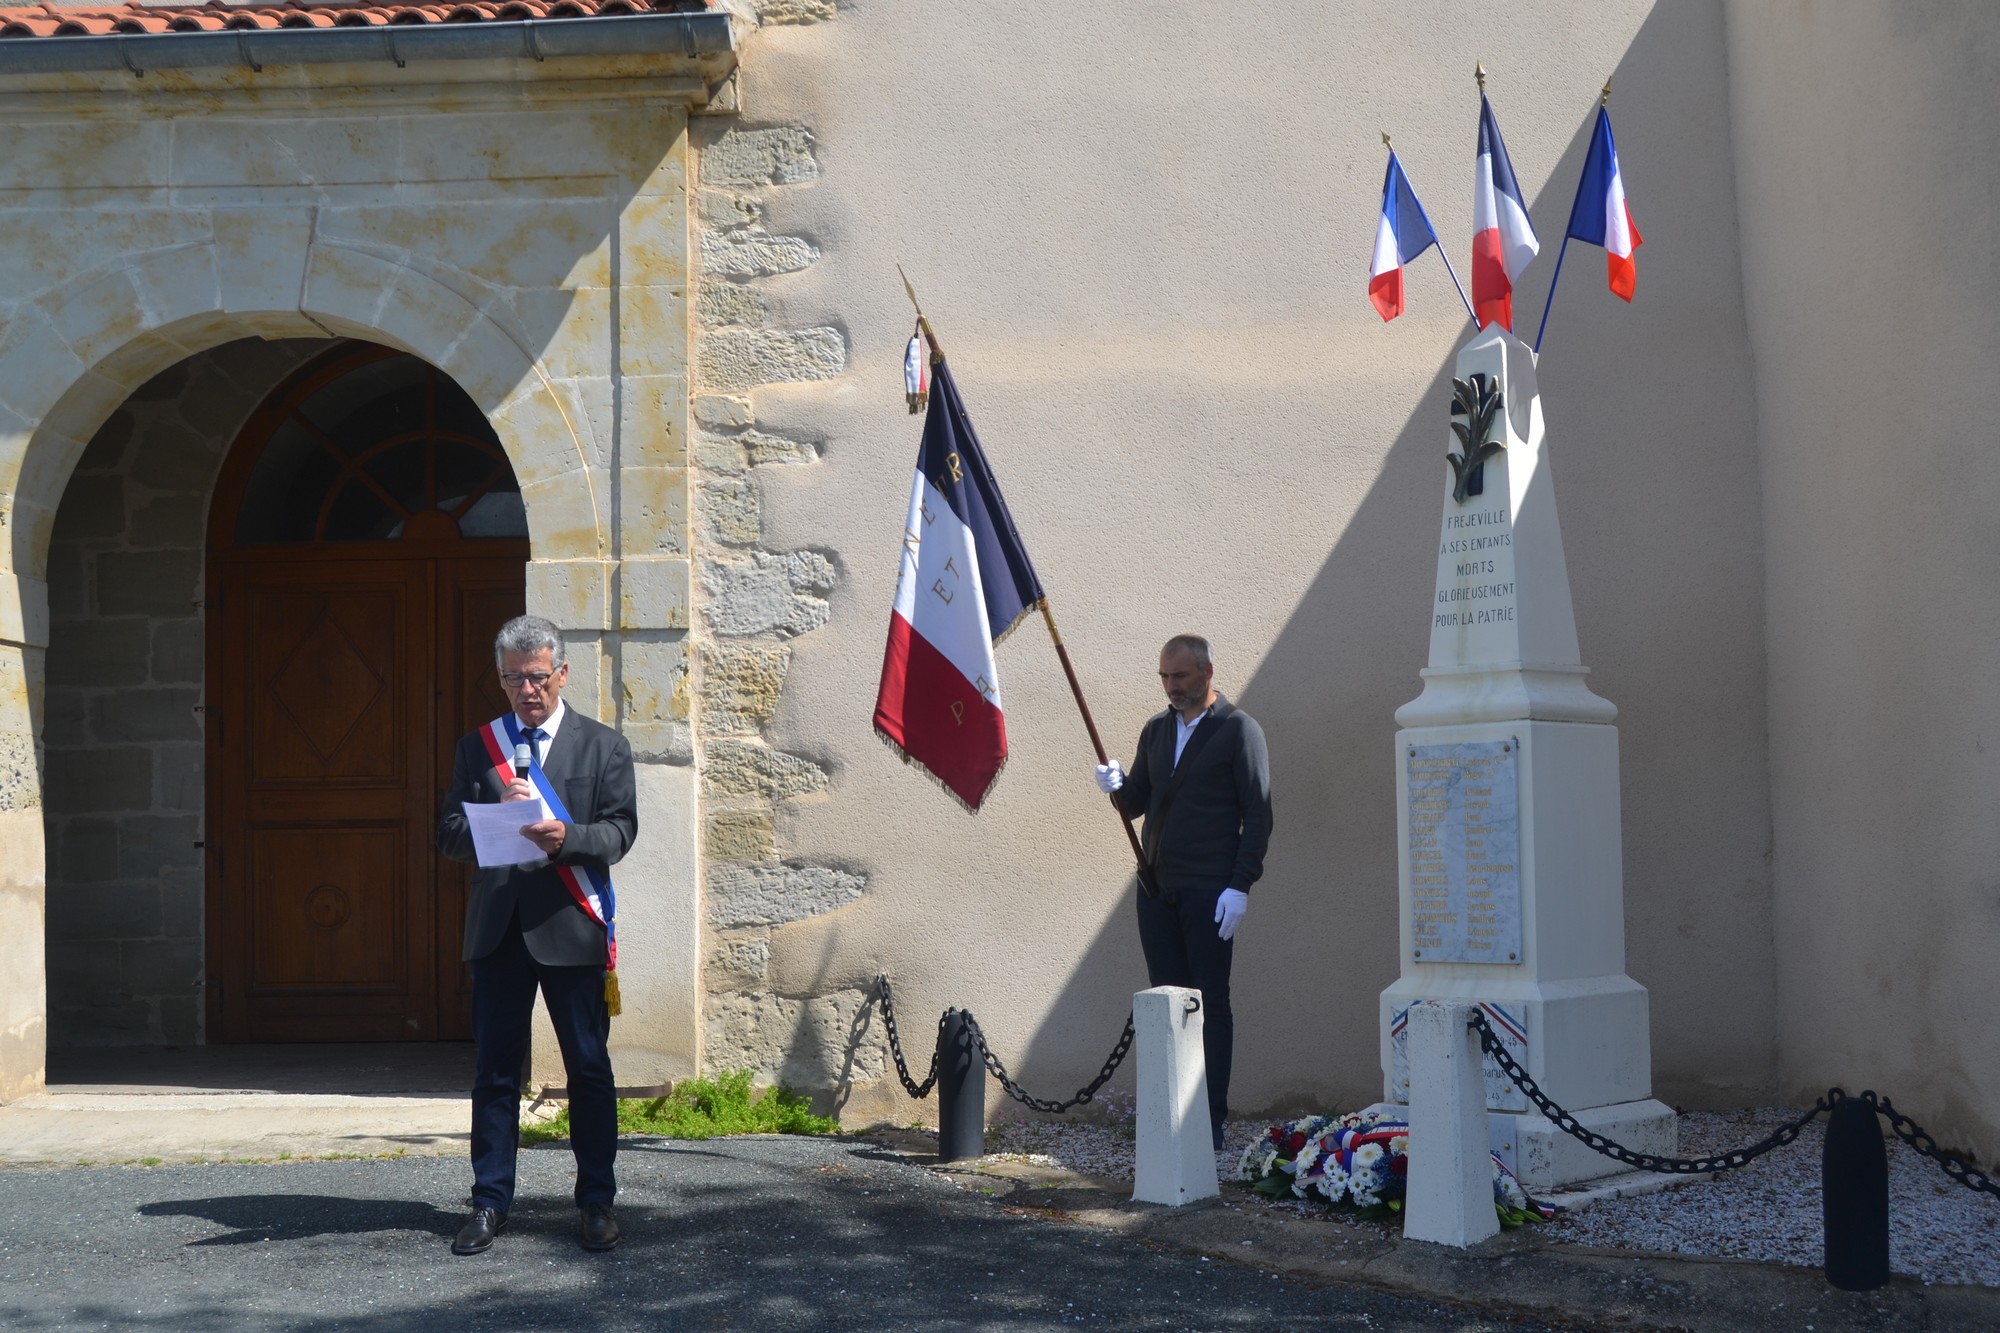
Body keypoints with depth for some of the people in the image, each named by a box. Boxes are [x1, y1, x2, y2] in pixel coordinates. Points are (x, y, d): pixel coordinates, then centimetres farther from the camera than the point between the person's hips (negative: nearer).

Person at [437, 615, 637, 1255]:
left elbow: (620, 829, -2)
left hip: (570, 923, -2)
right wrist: (499, 813, -14)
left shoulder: (604, 745, 6)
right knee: (496, 1069, 5)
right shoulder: (477, 747, 12)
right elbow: (449, 834, 7)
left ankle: (596, 1201, 12)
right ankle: (490, 1202, 12)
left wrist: (566, 836, -22)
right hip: (497, 927, 2)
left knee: (589, 1067, 2)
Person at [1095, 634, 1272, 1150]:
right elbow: (1138, 803, 17)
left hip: (1209, 892, -5)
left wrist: (1239, 885, -13)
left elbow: (1258, 814, -6)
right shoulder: (1156, 730, 15)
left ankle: (1211, 1120, 4)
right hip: (1157, 889, 5)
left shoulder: (1239, 729, -3)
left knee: (1211, 1004, -1)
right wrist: (1118, 786, -6)